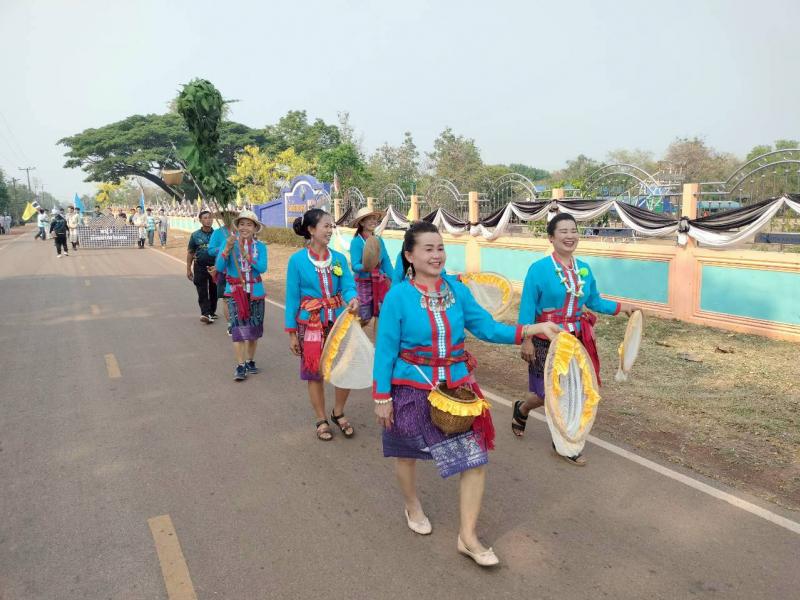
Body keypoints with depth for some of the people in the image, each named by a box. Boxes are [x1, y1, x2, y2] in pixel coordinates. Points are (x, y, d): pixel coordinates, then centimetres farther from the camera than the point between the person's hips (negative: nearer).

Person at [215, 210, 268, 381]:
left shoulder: (260, 247, 0)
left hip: (255, 292, 2)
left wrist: (246, 255, -24)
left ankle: (250, 361, 24)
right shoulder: (230, 242, -3)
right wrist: (228, 248, -22)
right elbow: (219, 267, -9)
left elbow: (262, 268, -14)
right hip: (235, 291, -2)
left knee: (254, 328, 9)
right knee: (238, 328, -9)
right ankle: (240, 366, -6)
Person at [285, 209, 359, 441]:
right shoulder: (297, 260, -9)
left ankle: (339, 413, 29)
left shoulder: (339, 258, 0)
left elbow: (348, 285, -9)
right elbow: (292, 297, -5)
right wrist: (292, 333, -5)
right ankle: (321, 420, 27)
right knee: (315, 374, 7)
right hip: (311, 324, -3)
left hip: (339, 321, 3)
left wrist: (353, 299, -34)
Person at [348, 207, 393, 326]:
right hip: (363, 284, -5)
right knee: (365, 320, -2)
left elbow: (386, 261, 8)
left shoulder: (379, 240, 7)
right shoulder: (356, 241, -10)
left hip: (380, 283, 5)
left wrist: (390, 279, 2)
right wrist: (365, 267, -37)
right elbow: (355, 265, -17)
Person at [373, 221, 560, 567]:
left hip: (457, 387, 3)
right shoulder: (398, 296, -15)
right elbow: (385, 350, -11)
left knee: (476, 457, -1)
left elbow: (487, 328, -3)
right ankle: (412, 506, 49)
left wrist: (533, 329, -15)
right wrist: (382, 397, -11)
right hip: (412, 390, -3)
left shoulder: (457, 290, -4)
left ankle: (468, 537, 15)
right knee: (408, 453, 18)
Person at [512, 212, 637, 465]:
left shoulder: (584, 269, 4)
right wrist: (526, 340, -17)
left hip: (577, 339, 5)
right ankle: (521, 410, 37)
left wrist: (621, 307, 4)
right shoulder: (539, 268, -13)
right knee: (547, 393, 3)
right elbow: (527, 307, -13)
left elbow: (594, 302, 15)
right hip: (547, 341, -5)